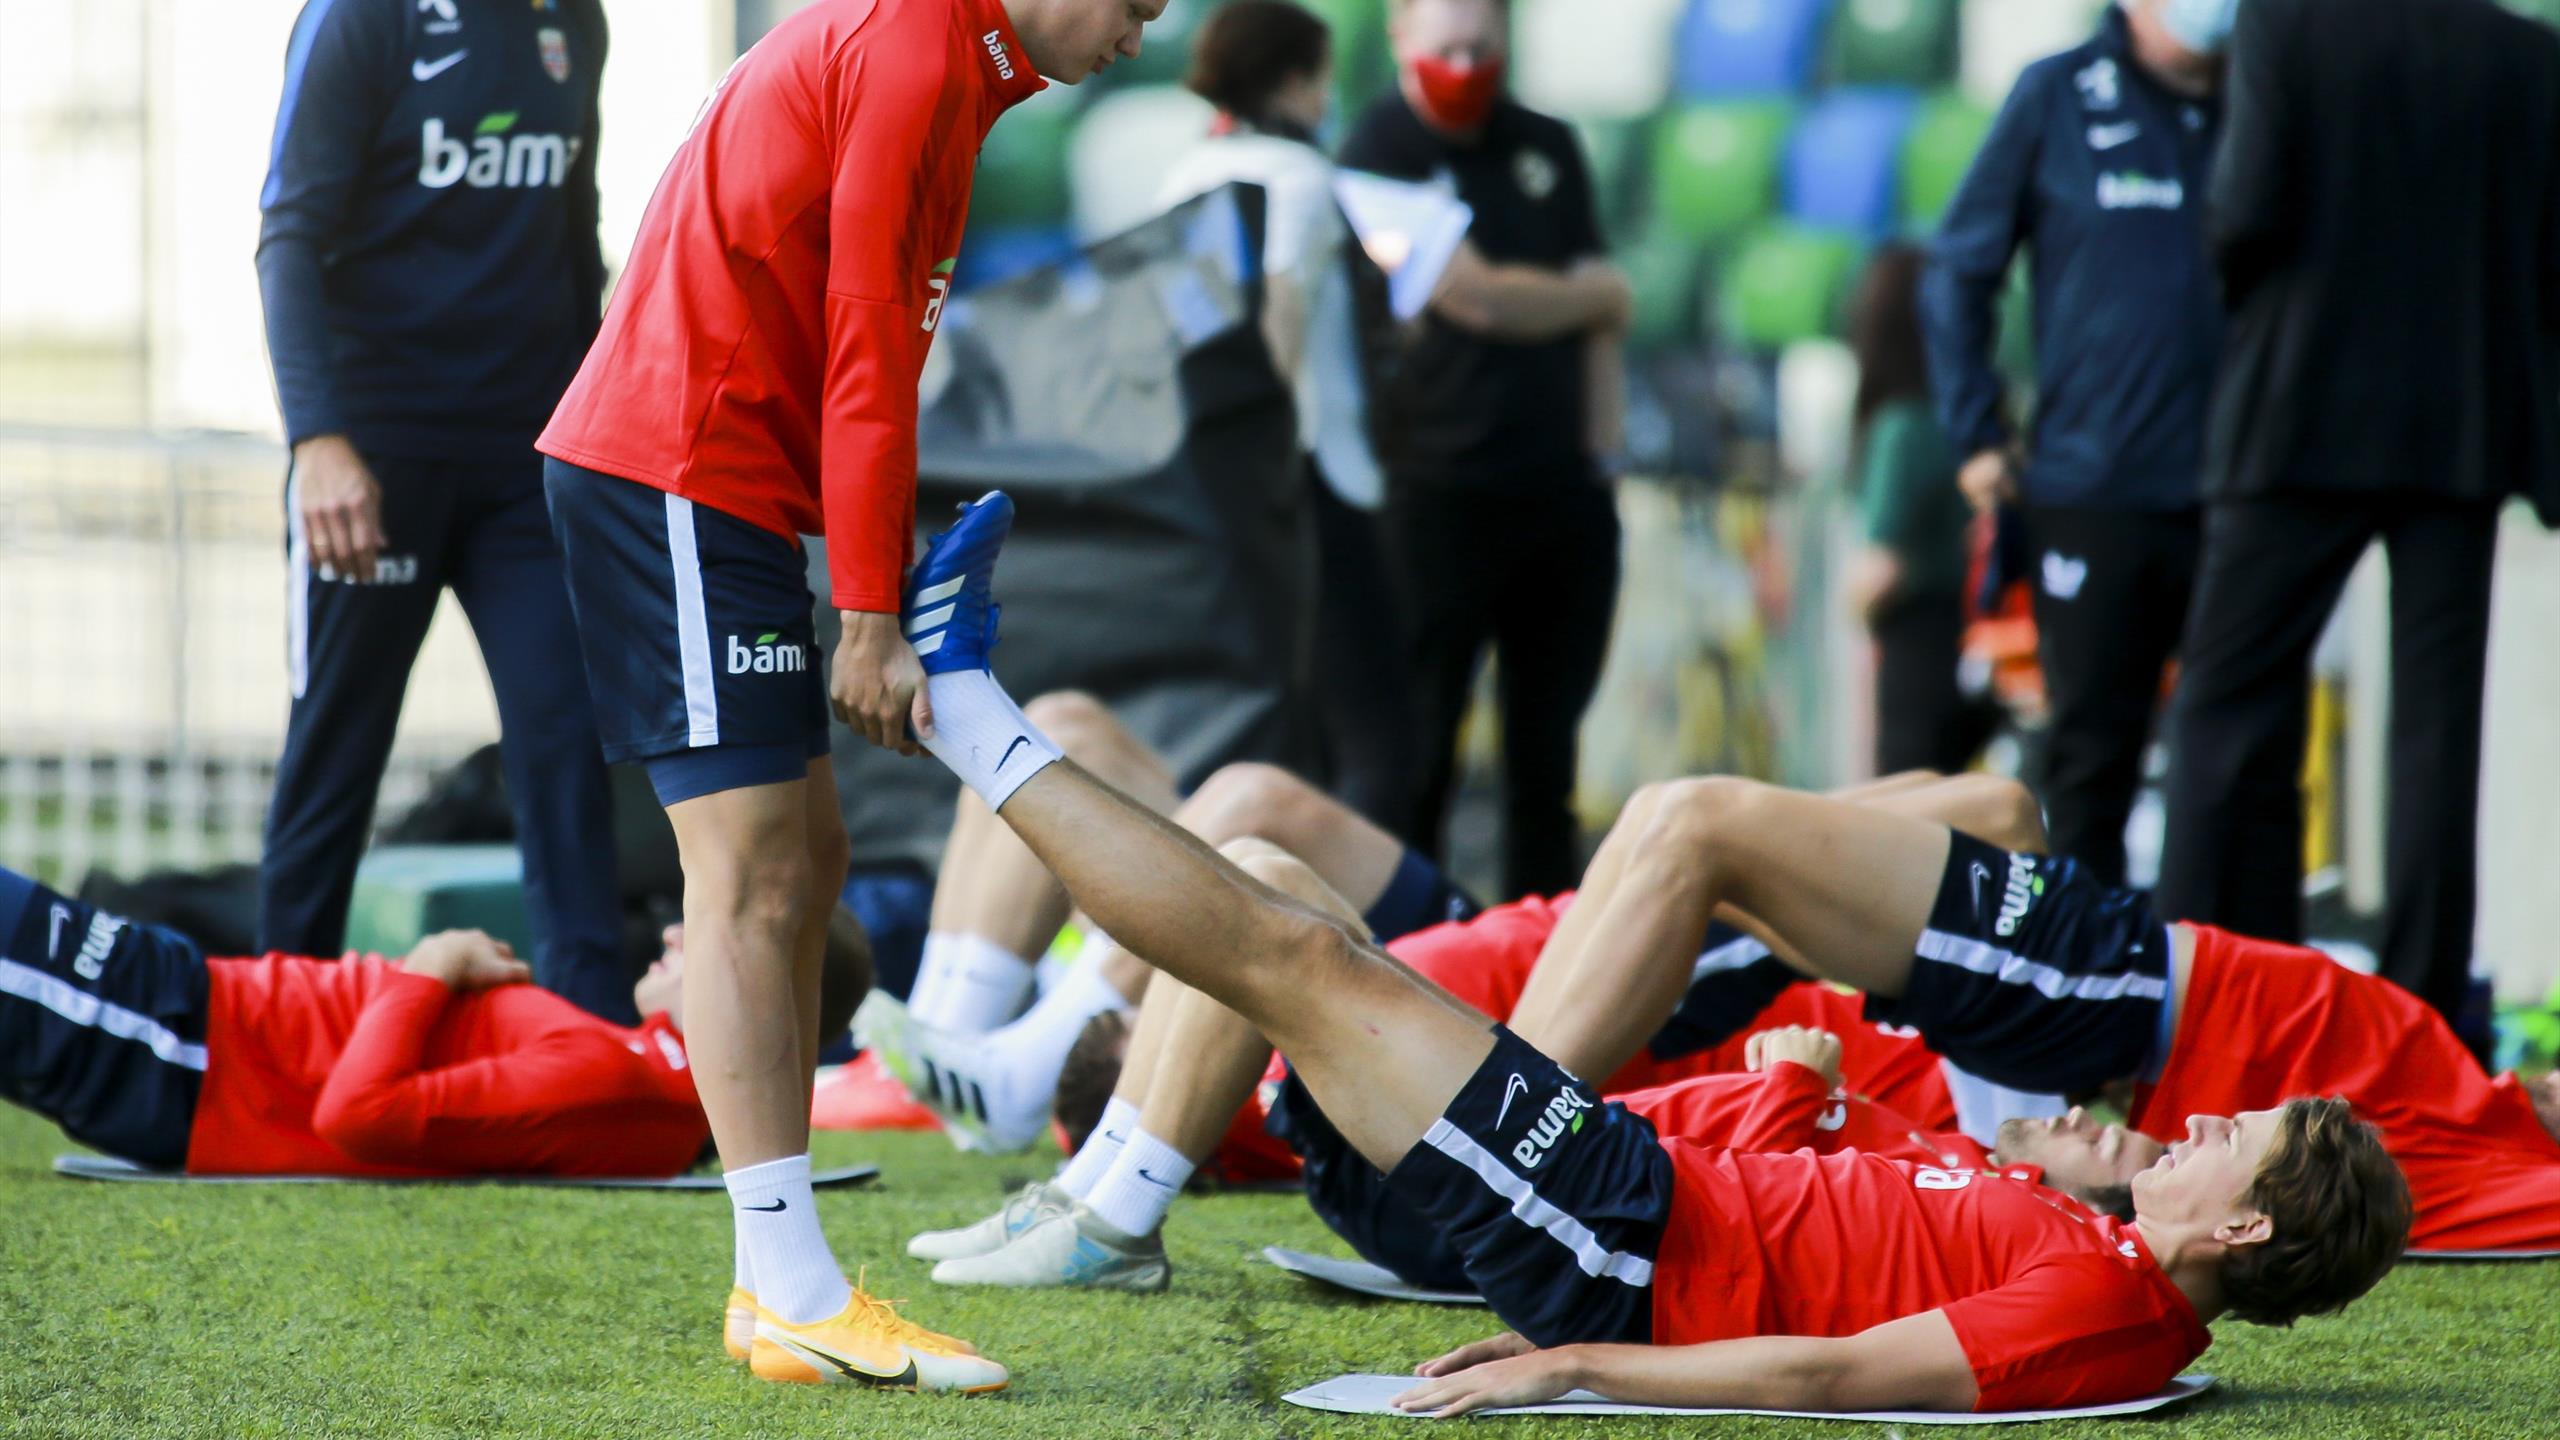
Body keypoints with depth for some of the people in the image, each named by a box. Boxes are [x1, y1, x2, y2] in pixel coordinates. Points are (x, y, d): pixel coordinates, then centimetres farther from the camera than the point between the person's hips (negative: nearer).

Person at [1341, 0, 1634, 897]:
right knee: (1420, 746, -6)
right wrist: (1597, 296, 4)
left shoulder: (1548, 149, 14)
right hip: (1441, 491, -6)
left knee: (1547, 747, 8)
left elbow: (1598, 324, 14)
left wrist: (1597, 450, 3)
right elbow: (1477, 299, -12)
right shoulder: (1380, 155, -4)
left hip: (1562, 488, 6)